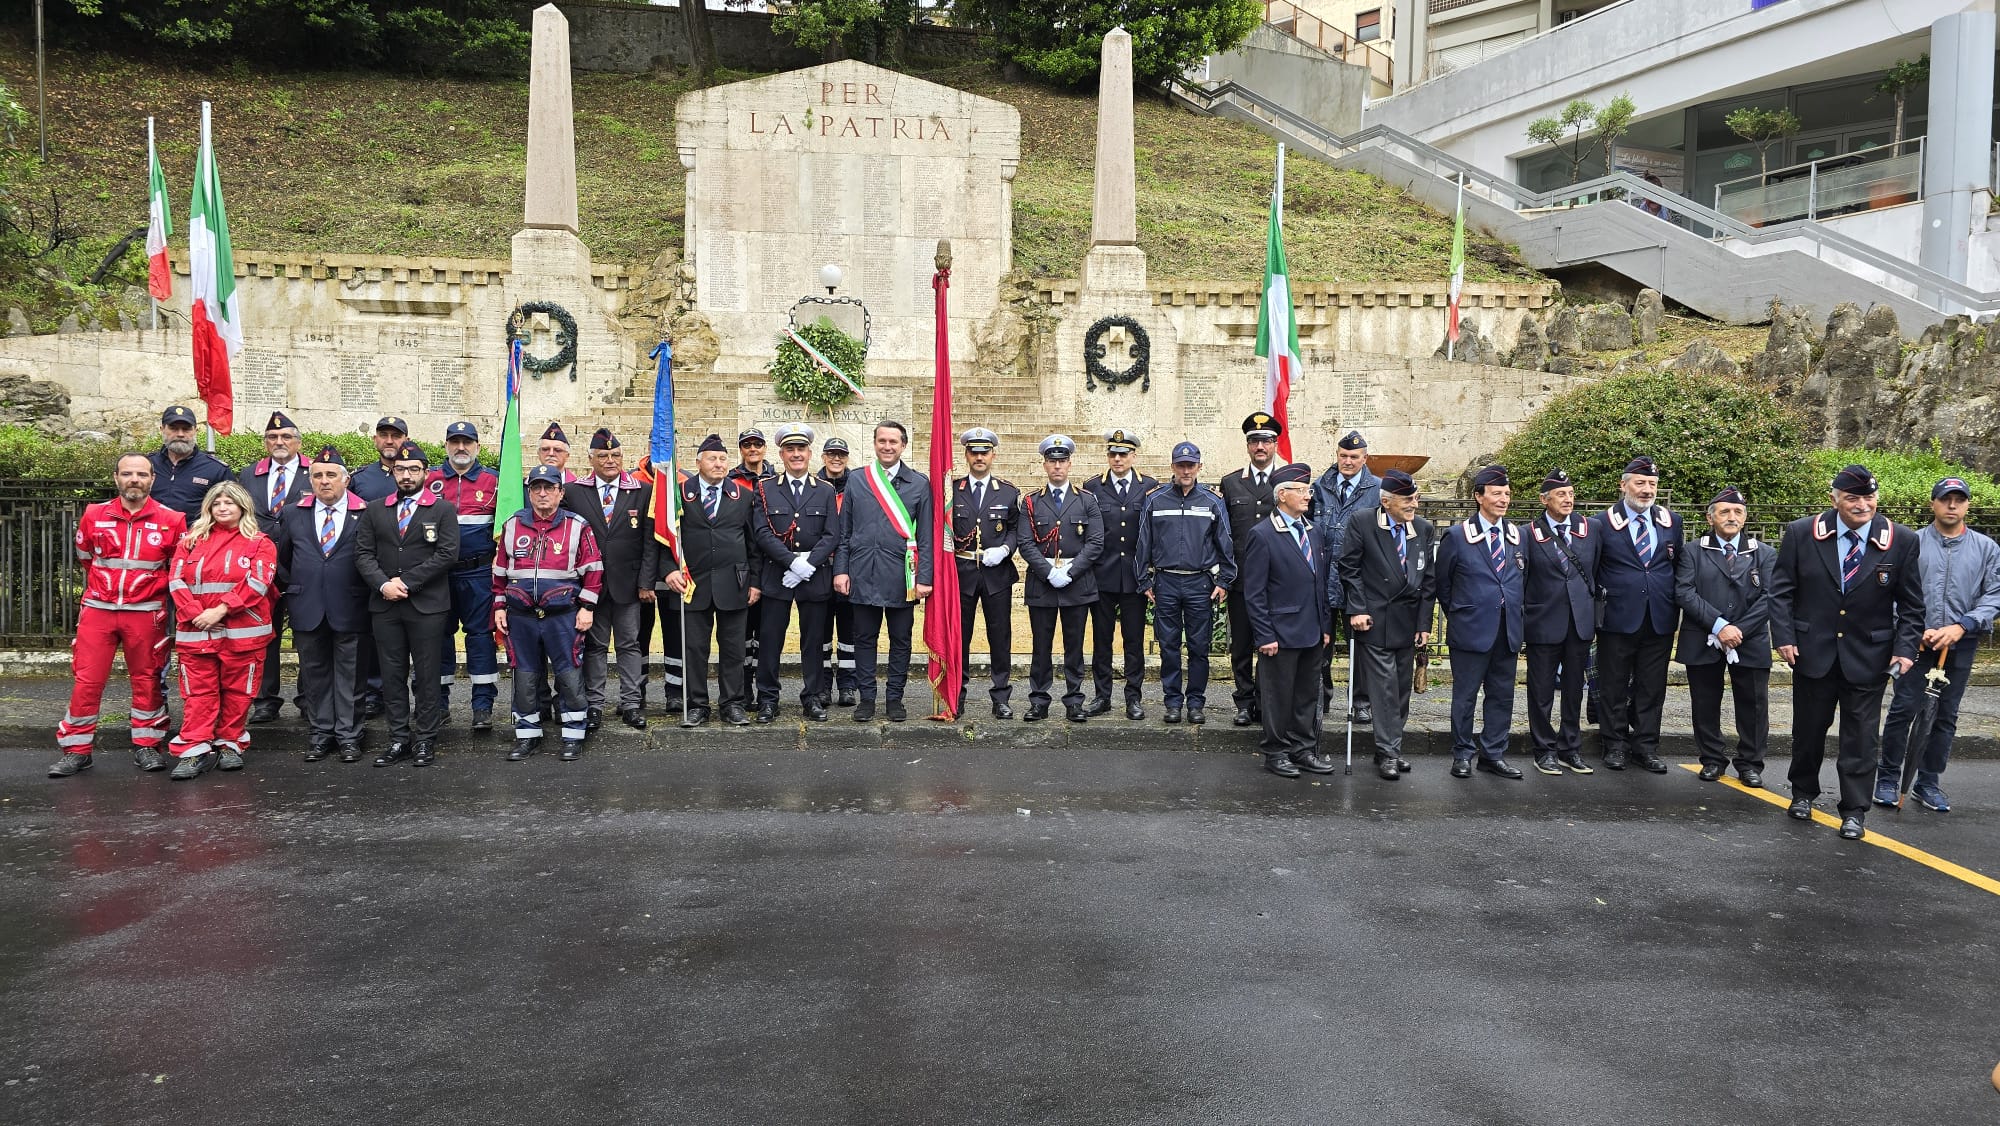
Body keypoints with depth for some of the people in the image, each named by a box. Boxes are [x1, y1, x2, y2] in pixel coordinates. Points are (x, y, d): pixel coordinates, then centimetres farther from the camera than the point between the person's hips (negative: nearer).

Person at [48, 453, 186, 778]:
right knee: (86, 680, 0)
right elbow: (85, 559, 19)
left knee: (146, 680, 7)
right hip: (98, 610, 1)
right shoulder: (94, 515, 2)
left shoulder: (171, 520, -4)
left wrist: (149, 586, 9)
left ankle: (146, 745, 18)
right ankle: (76, 749, 9)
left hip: (146, 613, -1)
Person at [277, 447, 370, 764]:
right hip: (307, 607, 3)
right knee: (314, 672, 10)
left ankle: (348, 735, 11)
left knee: (349, 672, 3)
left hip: (349, 608, -3)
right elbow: (281, 558, 19)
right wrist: (292, 587, 14)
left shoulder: (365, 515, -3)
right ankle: (320, 733, 19)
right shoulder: (293, 514, 8)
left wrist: (365, 593, 2)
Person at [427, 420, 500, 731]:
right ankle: (438, 701, 19)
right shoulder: (430, 480, 5)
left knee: (481, 633, -1)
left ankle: (483, 705, 3)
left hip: (479, 573, -2)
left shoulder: (493, 481, 3)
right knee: (439, 633, 9)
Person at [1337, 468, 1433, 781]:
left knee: (1402, 689, 9)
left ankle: (1391, 748, 20)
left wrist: (1424, 623, 3)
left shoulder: (1424, 529, 5)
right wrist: (1356, 609, -11)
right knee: (1384, 688, -5)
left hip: (1408, 623, 5)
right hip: (1374, 621, -5)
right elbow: (1348, 568, -5)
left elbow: (1429, 579, 7)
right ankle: (1387, 753, 3)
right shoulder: (1360, 524, -7)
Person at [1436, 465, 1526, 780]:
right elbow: (1443, 584, 4)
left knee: (1502, 695, 9)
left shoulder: (1517, 536, 9)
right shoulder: (1457, 537, -4)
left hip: (1508, 632, 4)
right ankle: (1463, 754, 14)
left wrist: (1515, 617, 11)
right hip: (1471, 631, -4)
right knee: (1465, 695, 3)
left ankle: (1493, 754, 20)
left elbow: (1520, 582, 16)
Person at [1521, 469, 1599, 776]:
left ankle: (1570, 750, 22)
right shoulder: (1530, 534, -3)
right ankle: (1545, 751, 16)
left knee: (1574, 689, 11)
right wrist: (1519, 621, -4)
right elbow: (1519, 580, -1)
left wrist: (1596, 615, 6)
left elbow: (1596, 575, 10)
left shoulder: (1589, 530, 6)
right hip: (1544, 622, -3)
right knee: (1541, 690, 5)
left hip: (1581, 622, 3)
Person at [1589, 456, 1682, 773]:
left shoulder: (1671, 522, 9)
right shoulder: (1601, 523, -2)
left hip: (1660, 621, 3)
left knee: (1651, 688, 8)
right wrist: (1601, 599, -3)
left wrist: (1676, 608, 9)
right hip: (1618, 619, -3)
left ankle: (1646, 745, 18)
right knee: (1614, 688, 5)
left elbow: (1679, 566, 14)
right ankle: (1616, 745, 17)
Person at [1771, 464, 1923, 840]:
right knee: (1808, 728, 14)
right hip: (1812, 651, 0)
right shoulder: (1802, 533, -7)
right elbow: (1781, 590, -2)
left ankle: (1854, 812, 14)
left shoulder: (1902, 541, -5)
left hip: (1868, 656, 0)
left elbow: (1911, 604, 0)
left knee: (1860, 737, 4)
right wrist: (1784, 637, -9)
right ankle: (1803, 793, 33)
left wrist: (1906, 648, -10)